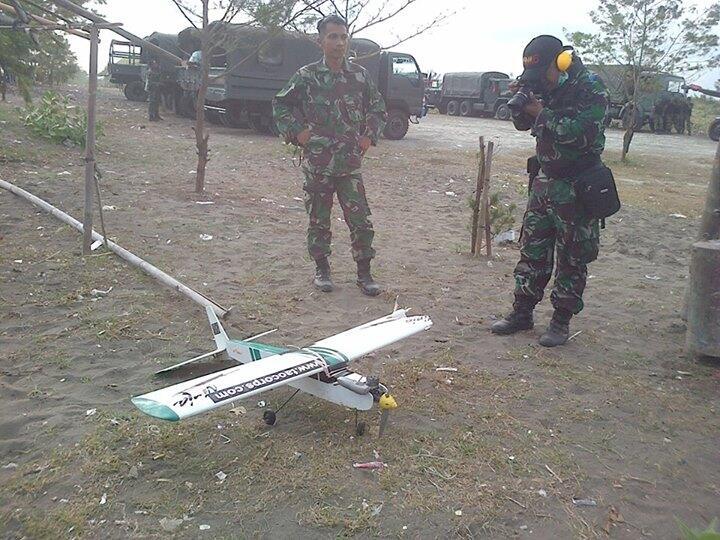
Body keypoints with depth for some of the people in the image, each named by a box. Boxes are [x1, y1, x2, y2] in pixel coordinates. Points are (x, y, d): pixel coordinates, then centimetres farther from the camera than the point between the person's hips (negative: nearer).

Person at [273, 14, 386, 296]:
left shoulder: (360, 75, 4)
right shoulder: (306, 76, -2)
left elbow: (378, 109, 17)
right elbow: (280, 106, 9)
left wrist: (369, 136, 6)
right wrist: (297, 132, -1)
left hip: (350, 163, 1)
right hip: (317, 164, -1)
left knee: (360, 219, -1)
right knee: (319, 219, 9)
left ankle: (364, 273, 12)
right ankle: (321, 269, 25)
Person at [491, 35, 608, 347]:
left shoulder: (591, 89, -15)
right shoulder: (548, 87, 6)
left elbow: (578, 133, -27)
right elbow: (524, 124, 14)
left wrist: (540, 112, -18)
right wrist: (520, 101, -6)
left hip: (575, 188, -7)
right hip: (543, 180, 7)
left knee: (572, 259, 3)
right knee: (532, 250, 10)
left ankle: (562, 321, 13)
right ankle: (522, 313, 21)